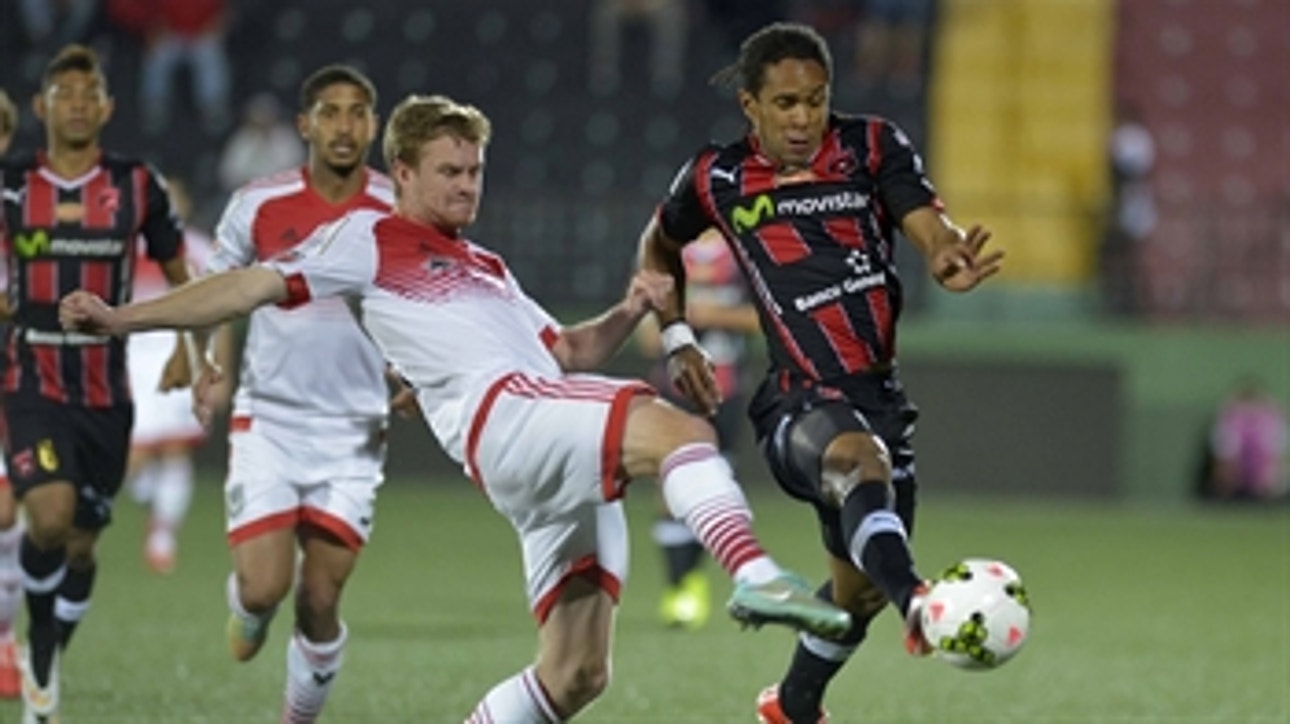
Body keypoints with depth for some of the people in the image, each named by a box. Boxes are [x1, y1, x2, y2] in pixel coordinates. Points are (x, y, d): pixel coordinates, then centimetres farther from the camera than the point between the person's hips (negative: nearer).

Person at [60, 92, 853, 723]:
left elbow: (569, 352, 36)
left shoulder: (488, 269, 34)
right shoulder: (369, 240, 14)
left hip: (570, 475, 8)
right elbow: (254, 286, 9)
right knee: (681, 430, -32)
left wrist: (627, 313, 16)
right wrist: (125, 318, 1)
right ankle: (756, 575, -53)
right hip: (503, 413, -8)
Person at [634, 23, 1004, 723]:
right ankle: (917, 603, -67)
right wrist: (675, 339, 11)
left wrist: (951, 259, -34)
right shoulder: (717, 180, 1)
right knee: (862, 459, -39)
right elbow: (659, 246, 22)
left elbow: (933, 231, -11)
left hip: (879, 394, 4)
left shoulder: (873, 146, 1)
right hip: (800, 404, -4)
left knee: (859, 586, 15)